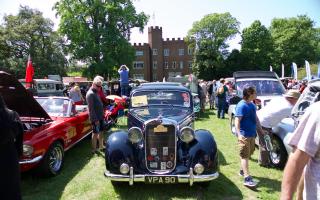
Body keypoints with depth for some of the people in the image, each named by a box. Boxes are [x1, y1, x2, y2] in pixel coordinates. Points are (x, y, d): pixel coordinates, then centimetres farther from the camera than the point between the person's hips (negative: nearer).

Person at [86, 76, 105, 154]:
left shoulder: (96, 92, 11)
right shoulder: (90, 94, -18)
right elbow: (91, 108, -22)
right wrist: (95, 119, -22)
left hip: (100, 116, 9)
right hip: (95, 118, -9)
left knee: (101, 131, 17)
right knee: (95, 133, 1)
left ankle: (101, 146, 30)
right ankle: (94, 149, 12)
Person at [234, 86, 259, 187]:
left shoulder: (252, 105, 10)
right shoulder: (241, 105, -18)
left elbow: (255, 118, 22)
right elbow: (237, 121, -24)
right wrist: (239, 134, -33)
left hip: (252, 134, 9)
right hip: (244, 135, -9)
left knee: (247, 154, 19)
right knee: (245, 156, -7)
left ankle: (242, 170, 36)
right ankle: (247, 178, -6)